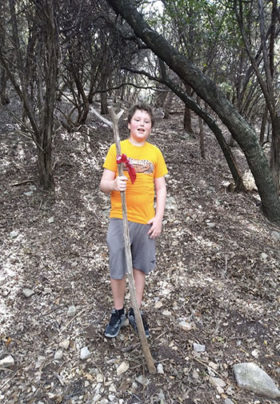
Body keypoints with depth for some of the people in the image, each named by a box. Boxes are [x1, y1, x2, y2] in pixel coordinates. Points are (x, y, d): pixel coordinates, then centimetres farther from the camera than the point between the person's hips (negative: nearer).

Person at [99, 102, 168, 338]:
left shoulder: (155, 152, 5)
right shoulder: (117, 148, -1)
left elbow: (161, 188, 7)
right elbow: (103, 184, -3)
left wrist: (158, 218, -1)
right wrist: (114, 184, -26)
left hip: (146, 220, 2)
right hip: (120, 219, -2)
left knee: (141, 266, 13)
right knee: (118, 268, 7)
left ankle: (136, 312, 32)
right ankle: (118, 312, 29)